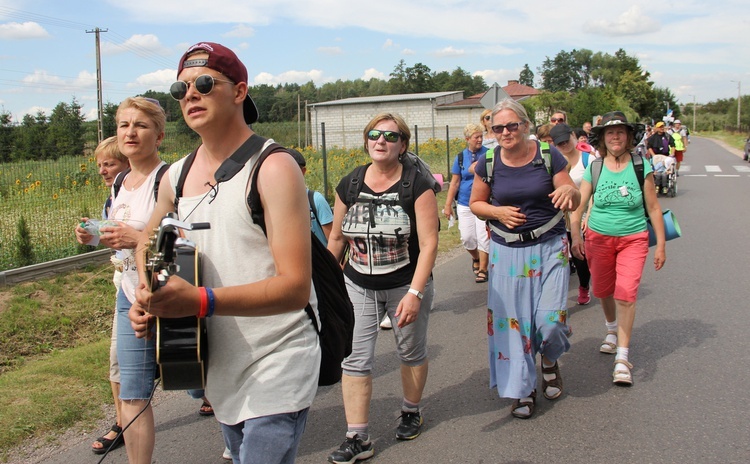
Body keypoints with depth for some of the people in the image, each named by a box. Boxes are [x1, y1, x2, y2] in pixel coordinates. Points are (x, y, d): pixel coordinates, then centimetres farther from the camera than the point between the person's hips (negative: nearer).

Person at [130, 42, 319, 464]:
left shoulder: (273, 168, -16)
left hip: (276, 373, -7)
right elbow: (151, 243, 21)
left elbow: (296, 287, -22)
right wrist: (149, 304, -1)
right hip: (220, 372, 7)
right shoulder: (176, 177, 5)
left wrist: (200, 300, -32)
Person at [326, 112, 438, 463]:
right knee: (355, 360, -2)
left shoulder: (416, 187, -13)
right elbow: (336, 238, 8)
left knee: (411, 353, 16)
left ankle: (411, 411, 41)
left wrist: (414, 293, -25)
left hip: (407, 286, -2)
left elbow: (428, 243, -17)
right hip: (358, 286, 3)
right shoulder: (349, 185, -2)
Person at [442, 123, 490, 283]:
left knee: (483, 237, -4)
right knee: (467, 237, 5)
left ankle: (482, 270, 9)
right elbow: (455, 182, 4)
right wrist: (448, 205, 2)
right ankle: (476, 258, 35)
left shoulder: (488, 154, -3)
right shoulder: (461, 157, 2)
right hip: (464, 203, 2)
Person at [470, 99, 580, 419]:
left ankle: (550, 361, 28)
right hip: (507, 252, 2)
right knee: (513, 319, 3)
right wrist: (498, 212, -11)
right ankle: (524, 389, 21)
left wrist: (569, 191, -29)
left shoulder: (548, 156, -6)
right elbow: (475, 203, 10)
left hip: (549, 248, -1)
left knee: (550, 318, -8)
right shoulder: (488, 164, -2)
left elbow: (574, 203, -4)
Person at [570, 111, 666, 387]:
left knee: (626, 294, -13)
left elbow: (653, 208, -1)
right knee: (603, 291, 14)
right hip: (599, 238, 2)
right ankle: (612, 331, 45)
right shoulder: (594, 168, -3)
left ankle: (622, 358, -7)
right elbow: (578, 205, -6)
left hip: (633, 239, -2)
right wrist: (575, 234, -22)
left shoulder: (641, 167, -6)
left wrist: (660, 245, 0)